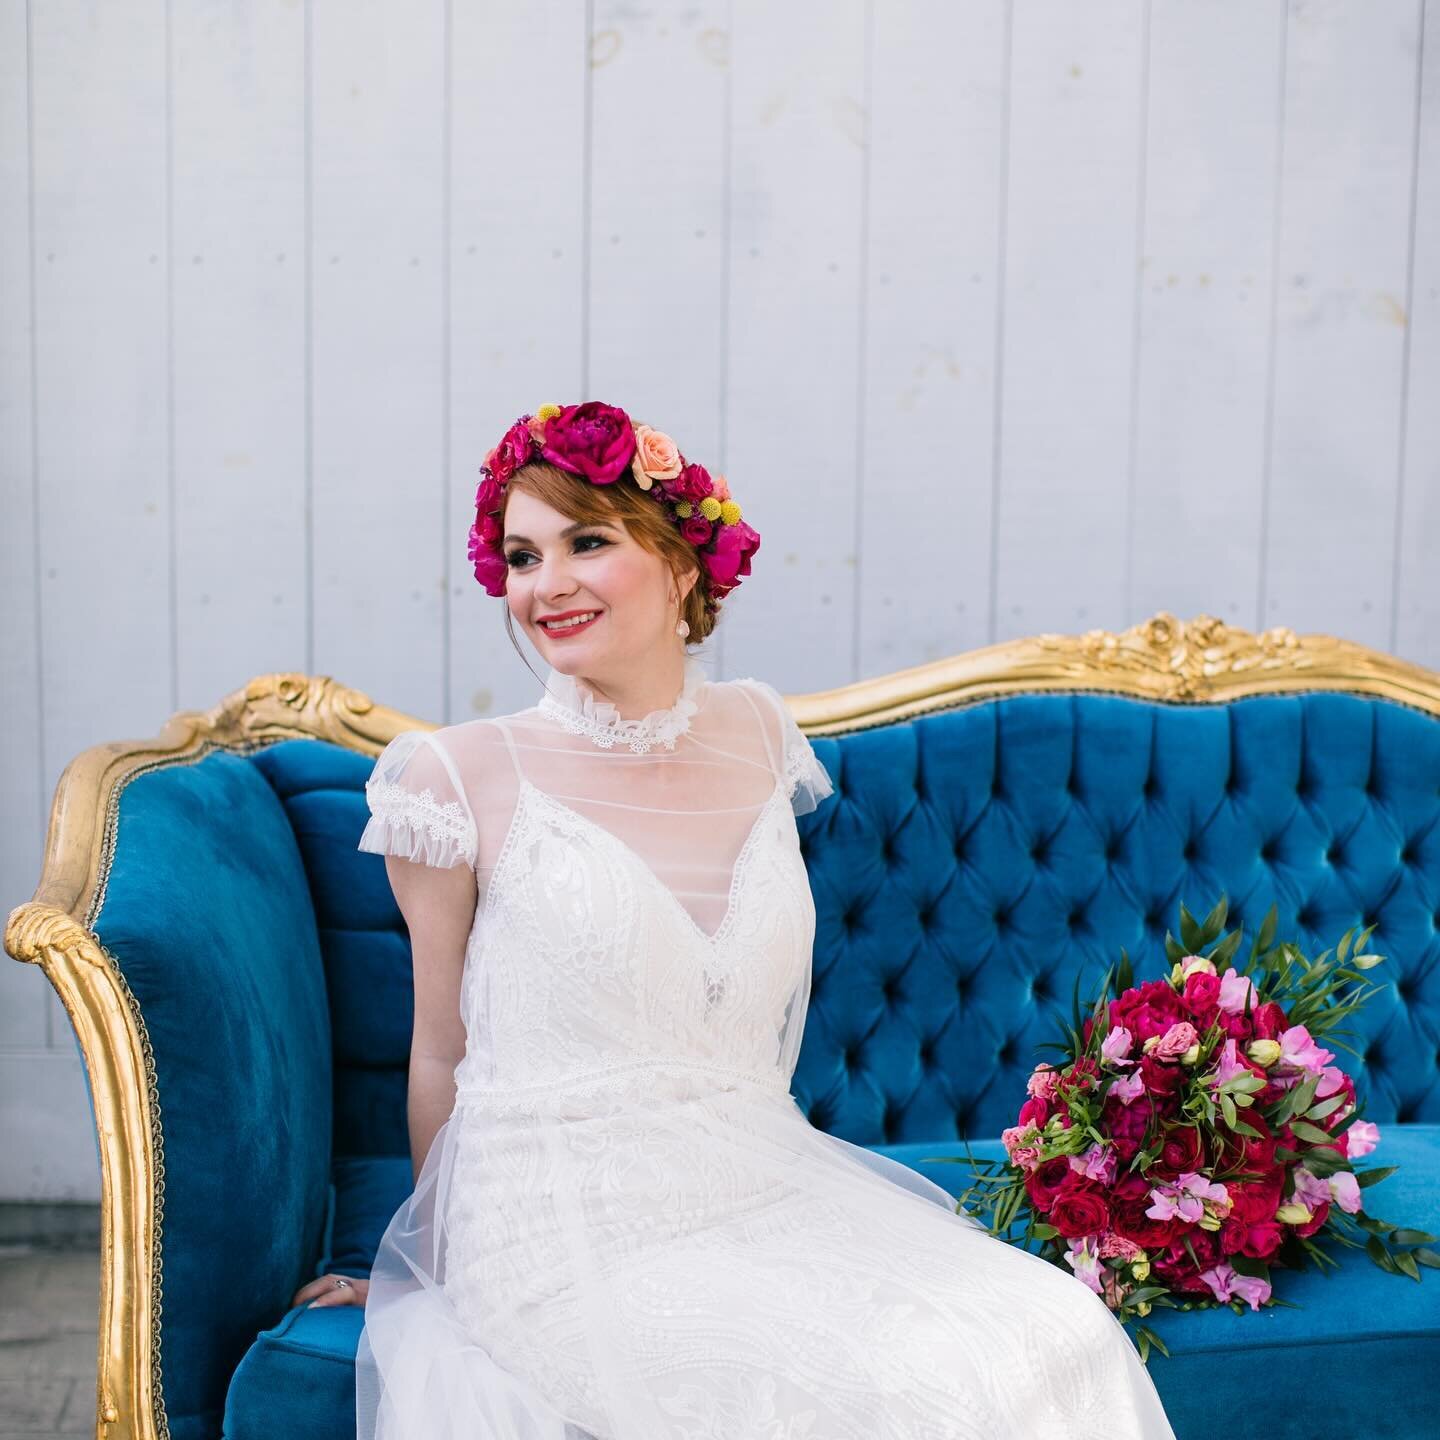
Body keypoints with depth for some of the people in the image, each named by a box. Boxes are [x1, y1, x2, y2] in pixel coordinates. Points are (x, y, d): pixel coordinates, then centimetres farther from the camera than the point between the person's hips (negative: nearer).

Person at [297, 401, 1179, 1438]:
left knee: (1062, 1334, -14)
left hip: (766, 1189, 5)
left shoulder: (755, 732, 7)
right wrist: (430, 1263, 14)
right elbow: (443, 1053, 4)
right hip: (575, 1233, -5)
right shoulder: (468, 777, -7)